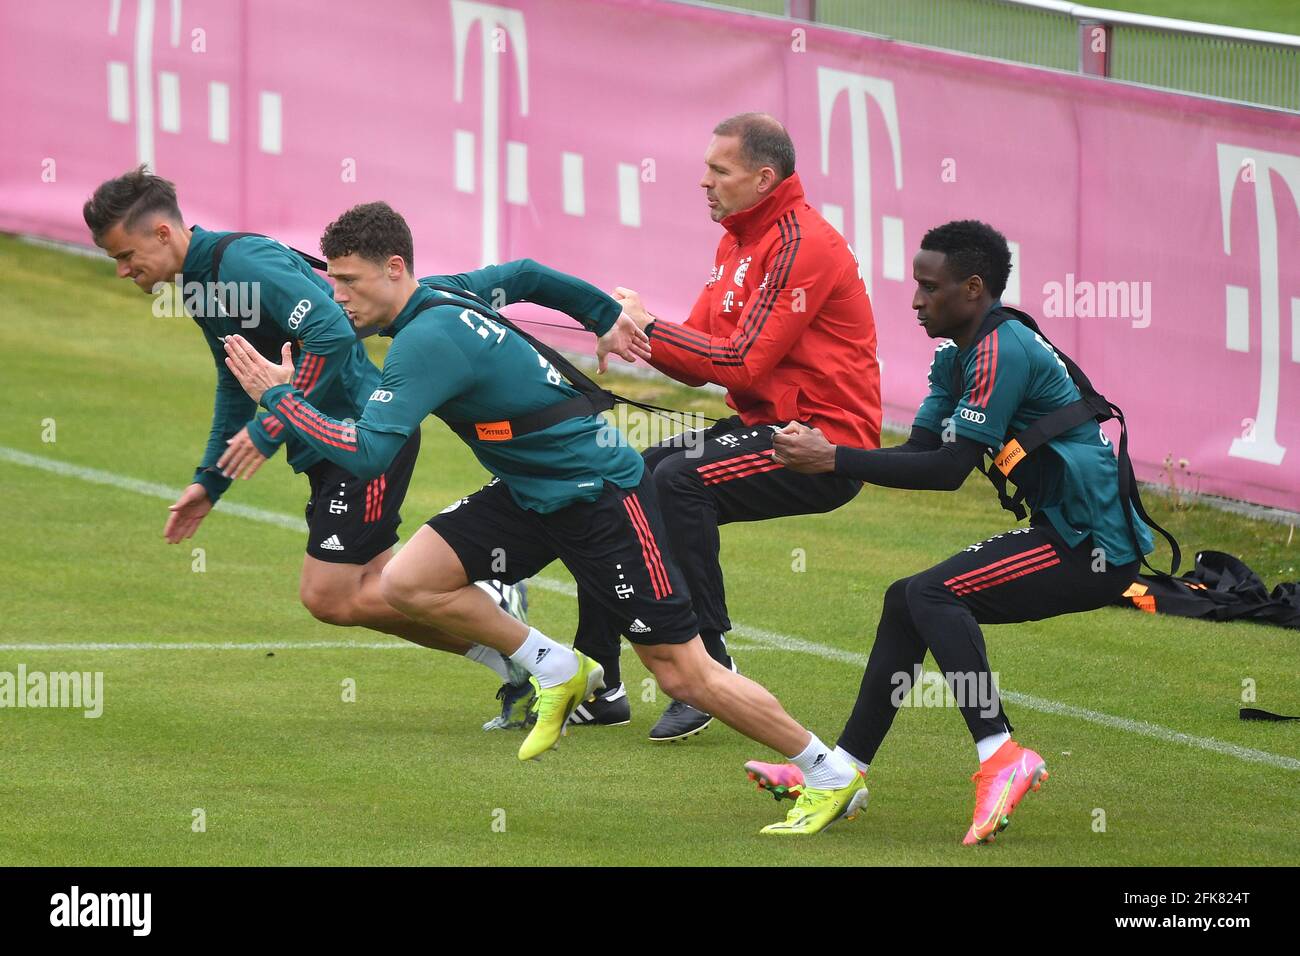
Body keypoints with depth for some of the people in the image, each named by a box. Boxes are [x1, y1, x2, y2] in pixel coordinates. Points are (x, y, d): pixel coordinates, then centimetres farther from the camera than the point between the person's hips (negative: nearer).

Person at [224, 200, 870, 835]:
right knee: (408, 581, -6)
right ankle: (556, 671, 10)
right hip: (531, 492, 9)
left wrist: (279, 396, -21)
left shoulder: (428, 338, -25)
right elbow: (524, 275, 22)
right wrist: (606, 317, 34)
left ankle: (831, 778, 10)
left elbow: (364, 455, -31)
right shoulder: (441, 296, 3)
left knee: (683, 675, -4)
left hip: (603, 496, -9)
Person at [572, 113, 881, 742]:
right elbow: (699, 362, 10)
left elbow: (744, 361, -22)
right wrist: (635, 326, -9)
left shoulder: (801, 243, -16)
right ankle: (598, 685, 8)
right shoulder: (738, 241, 15)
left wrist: (648, 329, -16)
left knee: (679, 480, -29)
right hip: (764, 426, 10)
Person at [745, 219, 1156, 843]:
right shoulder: (955, 358, 13)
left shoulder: (1002, 351, -18)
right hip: (1066, 534, 11)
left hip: (1095, 546, -11)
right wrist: (818, 452, -6)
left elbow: (950, 469, -23)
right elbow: (919, 453, 9)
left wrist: (836, 458, -22)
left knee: (931, 594, -21)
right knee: (907, 602, 12)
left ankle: (1001, 757, -27)